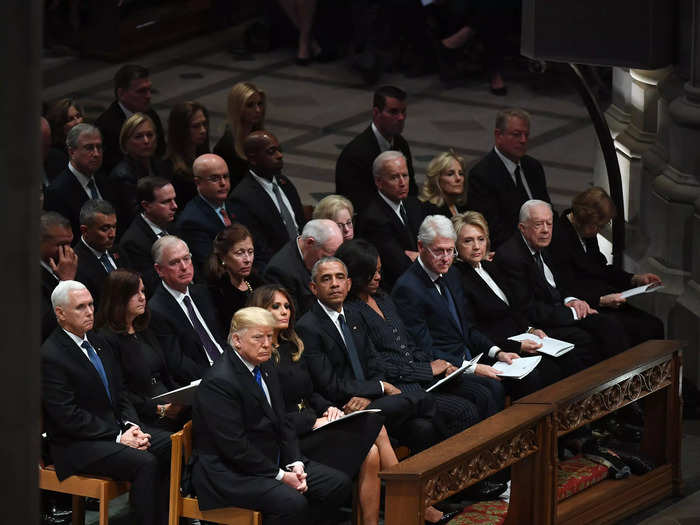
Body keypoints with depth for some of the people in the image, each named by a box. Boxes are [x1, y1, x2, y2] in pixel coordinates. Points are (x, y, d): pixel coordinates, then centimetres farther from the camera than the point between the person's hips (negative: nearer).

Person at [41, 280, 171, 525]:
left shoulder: (96, 342, 13)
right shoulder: (50, 356, -14)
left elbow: (120, 392, 17)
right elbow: (68, 416, -18)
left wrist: (132, 426, -3)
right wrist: (118, 438, -19)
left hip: (116, 427, 8)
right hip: (77, 445, -8)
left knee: (171, 445, -12)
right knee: (145, 463, -28)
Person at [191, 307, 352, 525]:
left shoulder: (266, 370, 11)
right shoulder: (219, 382, -19)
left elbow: (282, 424, 15)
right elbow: (235, 447, -21)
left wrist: (295, 464, -3)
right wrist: (280, 476, -18)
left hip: (272, 461, 10)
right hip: (229, 472, -10)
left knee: (338, 484, -1)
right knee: (292, 502, -32)